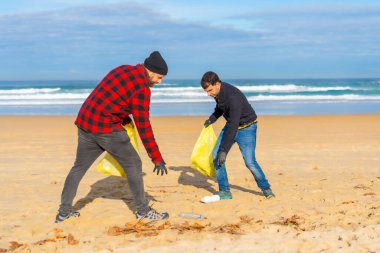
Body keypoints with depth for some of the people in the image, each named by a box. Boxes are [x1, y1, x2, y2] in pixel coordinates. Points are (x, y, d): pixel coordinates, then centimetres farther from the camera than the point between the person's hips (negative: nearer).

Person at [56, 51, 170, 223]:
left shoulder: (123, 70, 12)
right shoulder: (141, 88, -12)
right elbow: (143, 126, -13)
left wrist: (125, 119, 24)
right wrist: (157, 159, -9)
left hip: (85, 123, 8)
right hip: (107, 128, -8)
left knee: (79, 167, 17)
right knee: (133, 164, 5)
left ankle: (64, 212, 23)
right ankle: (143, 211, 12)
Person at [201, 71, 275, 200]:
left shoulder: (233, 97, -35)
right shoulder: (217, 91, -9)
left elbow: (233, 127, -35)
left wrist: (224, 150, -35)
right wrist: (212, 118, 4)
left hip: (246, 127, -7)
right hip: (231, 125, 8)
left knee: (250, 162, -11)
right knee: (215, 155, -5)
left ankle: (266, 188, 14)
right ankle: (224, 191, 3)